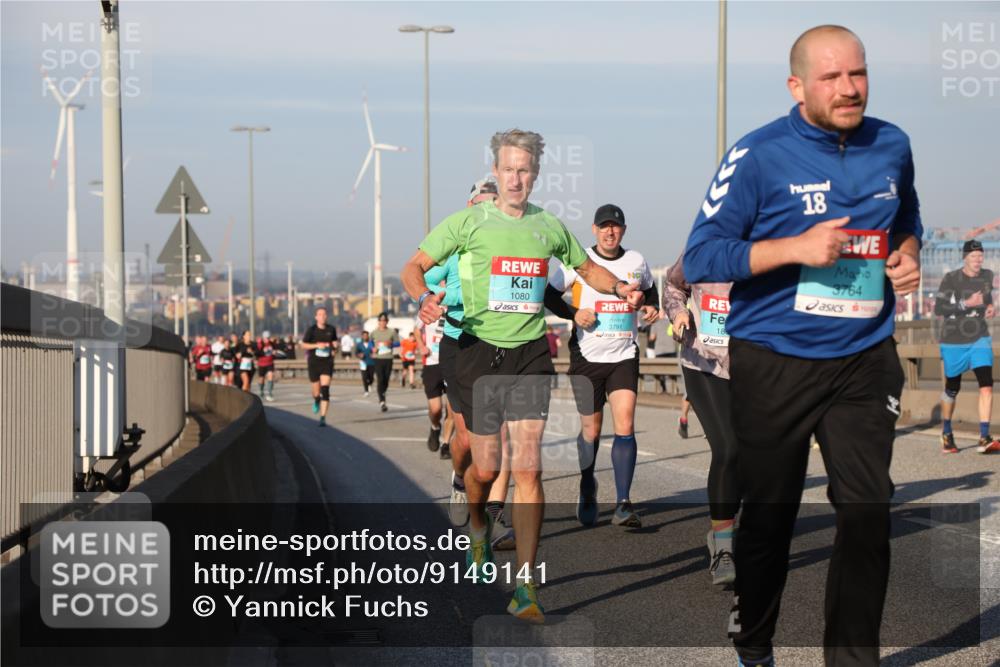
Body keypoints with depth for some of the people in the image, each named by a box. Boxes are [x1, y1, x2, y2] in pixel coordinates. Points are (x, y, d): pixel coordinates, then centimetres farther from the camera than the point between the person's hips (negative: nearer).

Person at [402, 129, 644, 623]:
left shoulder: (549, 227, 8)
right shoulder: (469, 222, 0)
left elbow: (587, 268, 24)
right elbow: (414, 267, 1)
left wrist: (620, 288, 3)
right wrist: (424, 298, -22)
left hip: (530, 353, 1)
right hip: (480, 350, -1)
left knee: (527, 468, -8)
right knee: (485, 467, 3)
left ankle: (525, 587, -7)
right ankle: (478, 525, 40)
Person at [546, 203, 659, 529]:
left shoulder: (636, 261, 6)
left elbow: (649, 290, 24)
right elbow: (549, 295, 1)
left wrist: (651, 308, 3)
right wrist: (573, 314, -15)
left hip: (625, 356, 1)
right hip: (587, 356, -1)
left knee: (625, 426, -13)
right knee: (591, 429, 7)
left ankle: (622, 505, -13)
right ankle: (587, 489, 34)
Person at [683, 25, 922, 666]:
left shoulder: (892, 145, 4)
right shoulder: (759, 155, -11)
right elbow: (700, 258, -12)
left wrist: (908, 255, 1)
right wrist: (796, 248, -22)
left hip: (865, 361, 3)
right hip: (774, 364, -3)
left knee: (868, 511, -3)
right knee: (770, 513, 10)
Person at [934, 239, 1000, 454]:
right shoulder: (951, 279, -13)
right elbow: (938, 308, -20)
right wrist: (966, 304, -27)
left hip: (980, 339, 3)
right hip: (954, 342, -3)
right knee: (952, 389, 11)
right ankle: (946, 434, 33)